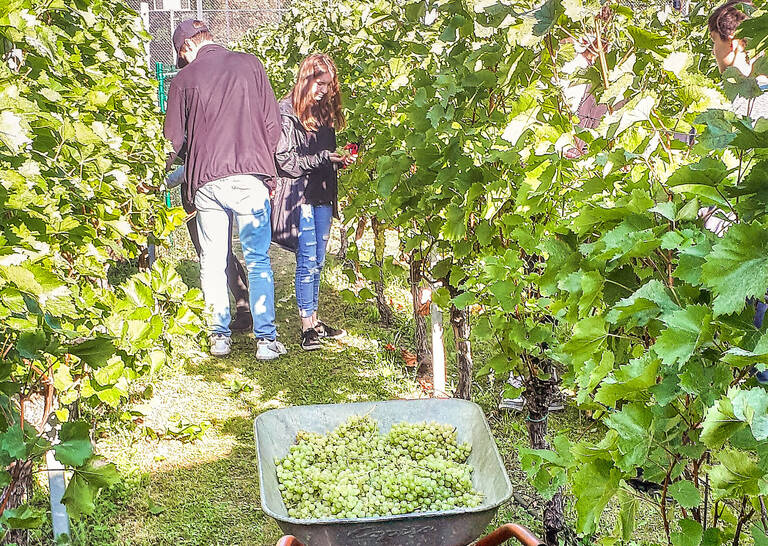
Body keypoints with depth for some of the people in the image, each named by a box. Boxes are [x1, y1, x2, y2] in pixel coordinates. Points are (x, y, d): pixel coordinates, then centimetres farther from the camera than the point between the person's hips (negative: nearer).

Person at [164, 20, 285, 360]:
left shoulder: (184, 79, 7)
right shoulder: (249, 64, 7)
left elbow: (173, 140, 10)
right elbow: (272, 122, 6)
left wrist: (163, 172, 29)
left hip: (206, 180, 1)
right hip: (250, 177, 0)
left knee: (213, 262, 11)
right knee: (258, 260, 4)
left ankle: (219, 336, 14)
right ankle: (266, 339, 1)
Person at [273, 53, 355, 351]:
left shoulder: (324, 111, 15)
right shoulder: (287, 112, -9)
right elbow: (284, 160, -14)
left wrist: (340, 158, 1)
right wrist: (322, 159, -17)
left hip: (322, 195, 7)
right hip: (298, 194, -7)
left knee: (317, 261, 11)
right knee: (307, 259, -7)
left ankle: (314, 320, 21)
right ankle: (307, 326, 1)